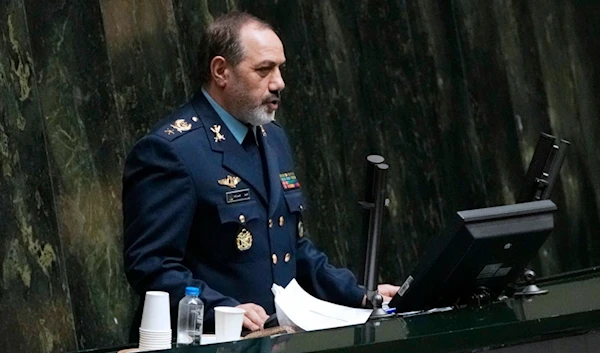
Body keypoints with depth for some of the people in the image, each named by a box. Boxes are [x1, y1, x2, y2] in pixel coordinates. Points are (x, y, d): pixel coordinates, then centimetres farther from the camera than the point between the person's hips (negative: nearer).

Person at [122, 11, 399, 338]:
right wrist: (226, 310, -26)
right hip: (207, 341, -6)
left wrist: (360, 297, 12)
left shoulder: (272, 137, 14)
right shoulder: (170, 150, -11)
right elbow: (151, 265, -16)